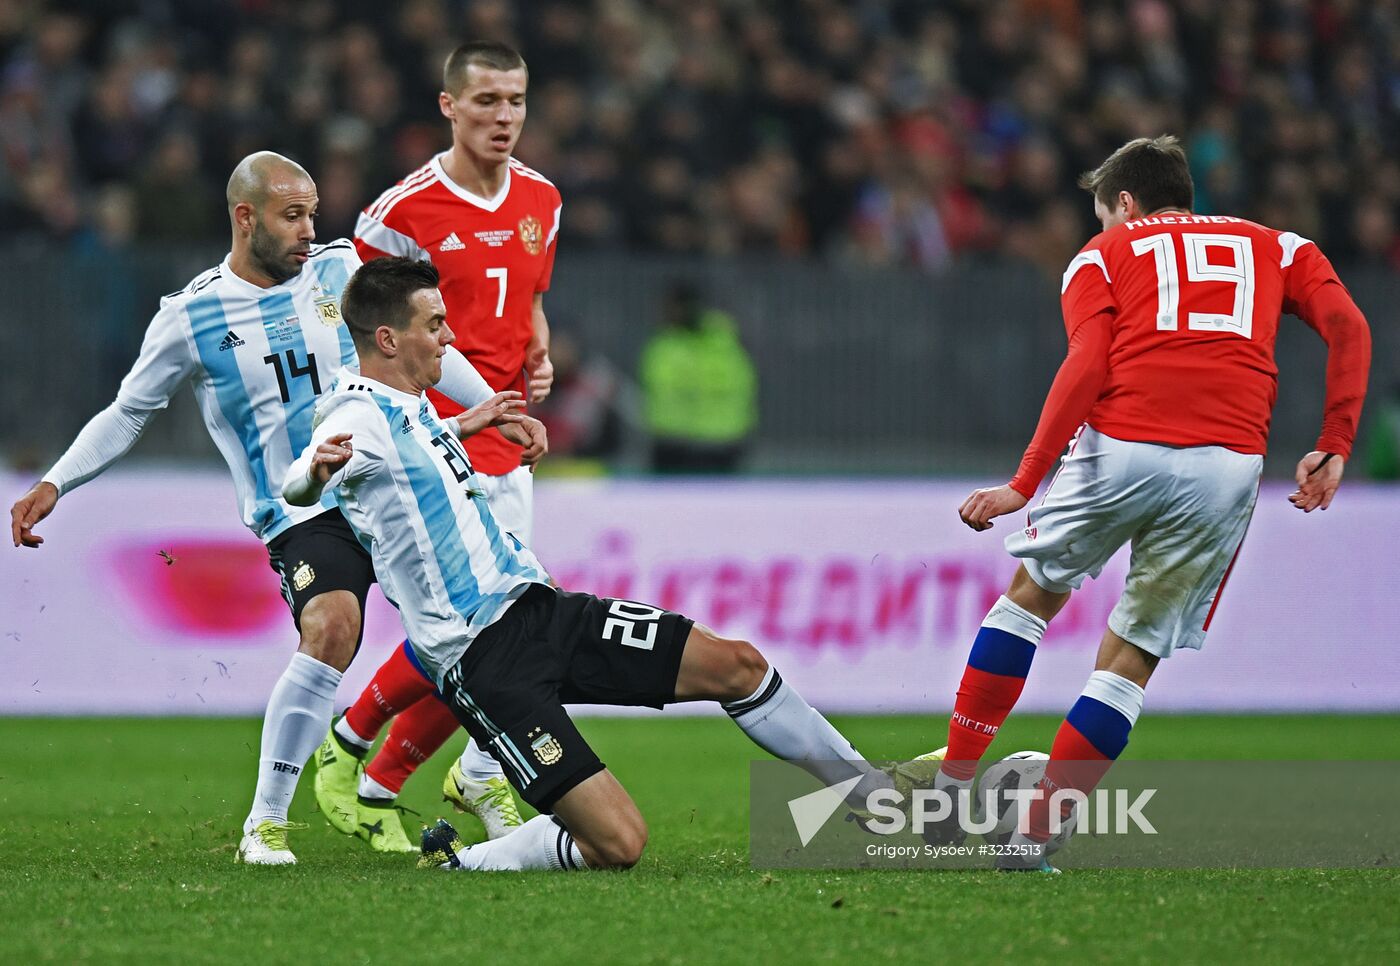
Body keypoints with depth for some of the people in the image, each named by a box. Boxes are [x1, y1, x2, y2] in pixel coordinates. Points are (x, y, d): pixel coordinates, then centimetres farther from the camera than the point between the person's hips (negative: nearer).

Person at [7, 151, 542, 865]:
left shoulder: (339, 268, 5)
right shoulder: (190, 317, -2)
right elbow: (129, 412, 9)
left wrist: (492, 406, 18)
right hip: (300, 514, -5)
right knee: (332, 626, -30)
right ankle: (264, 824, -20)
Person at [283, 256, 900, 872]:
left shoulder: (413, 409, 15)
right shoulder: (359, 419, -15)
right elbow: (295, 489, -37)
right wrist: (315, 469, -59)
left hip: (536, 607, 9)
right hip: (482, 659, -9)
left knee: (735, 665, 2)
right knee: (618, 844, -21)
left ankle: (870, 793, 20)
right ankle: (460, 864, 1)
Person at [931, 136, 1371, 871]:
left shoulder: (1105, 255, 18)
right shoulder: (1271, 247, 26)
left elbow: (1086, 369, 1)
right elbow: (1348, 327, 9)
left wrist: (1023, 485, -3)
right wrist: (1333, 449, 7)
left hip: (1121, 450, -1)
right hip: (1229, 466, 1)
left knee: (1033, 593, 22)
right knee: (1133, 657, 10)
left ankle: (952, 787, 21)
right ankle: (1034, 837, 5)